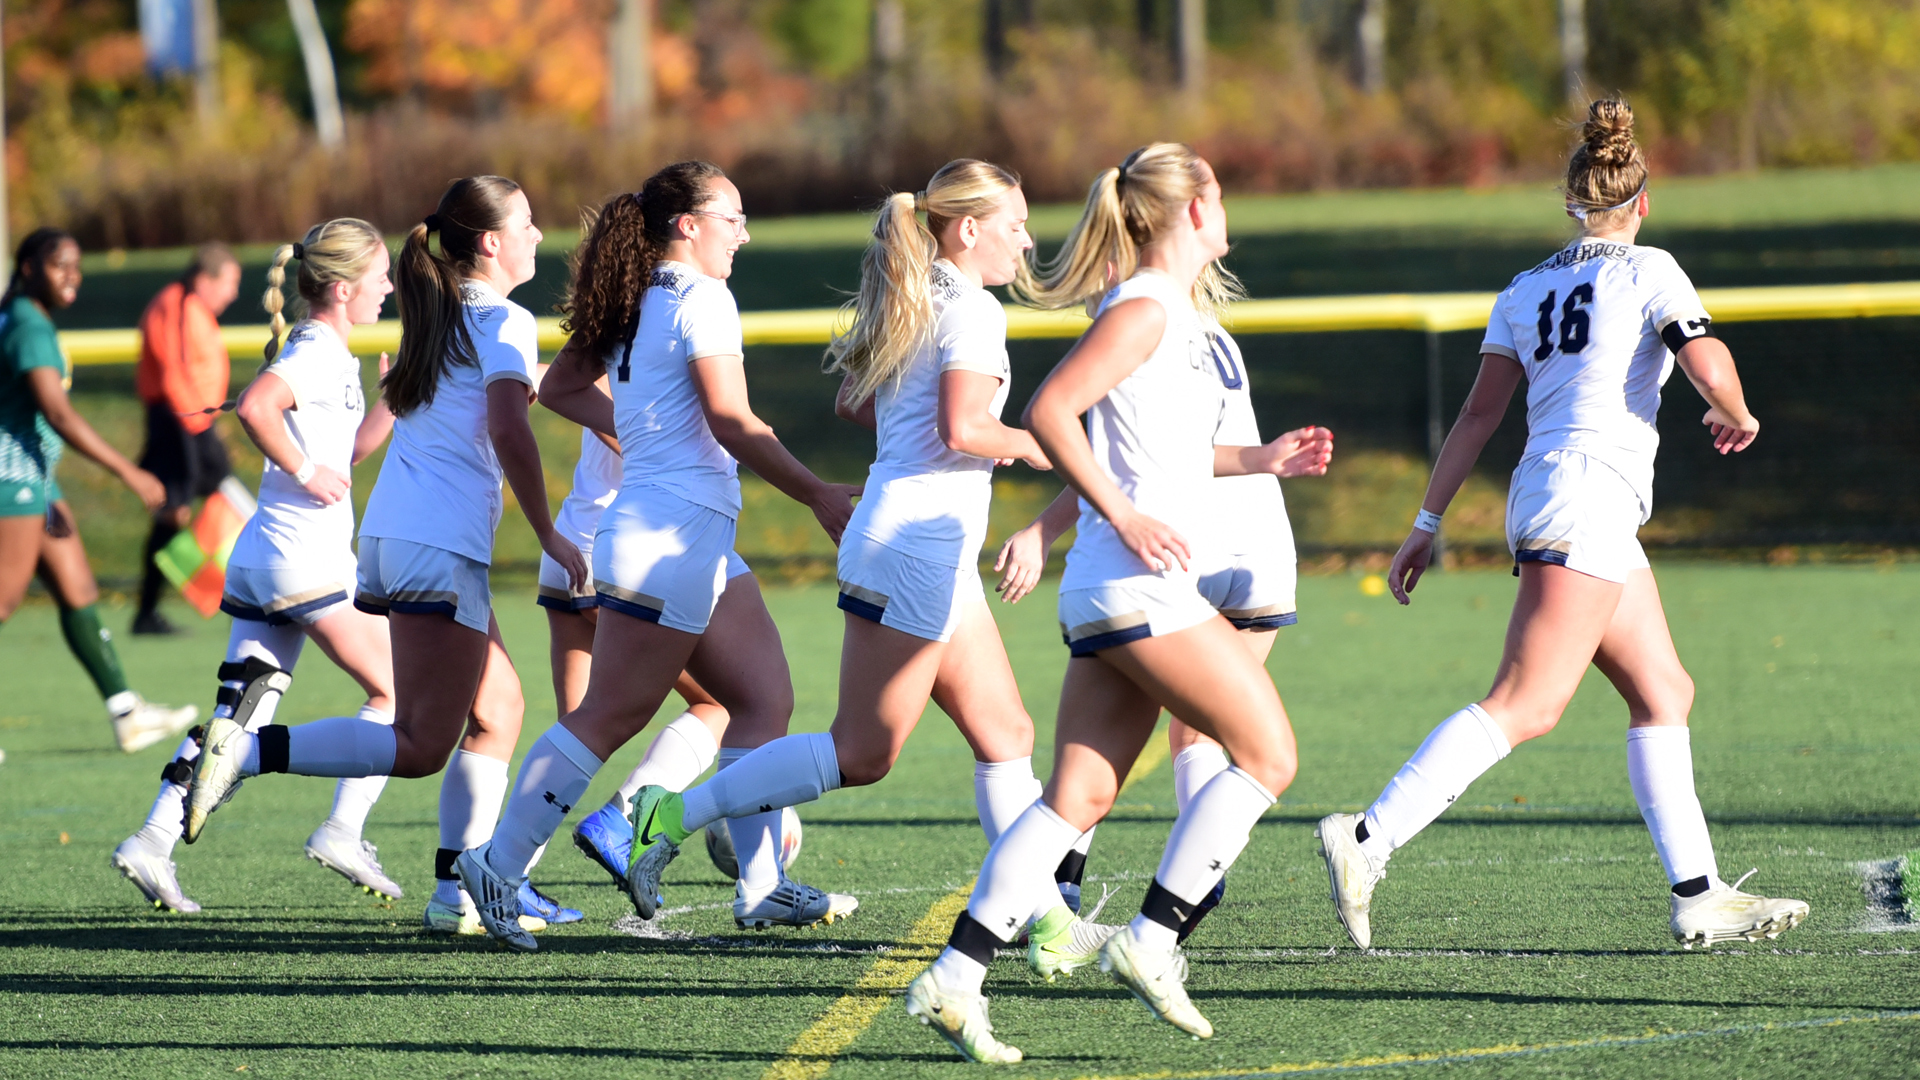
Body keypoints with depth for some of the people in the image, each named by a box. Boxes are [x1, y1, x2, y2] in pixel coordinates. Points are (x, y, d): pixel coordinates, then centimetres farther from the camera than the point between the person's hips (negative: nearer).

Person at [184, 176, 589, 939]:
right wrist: (549, 536, -13)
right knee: (422, 746, -10)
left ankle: (458, 893, 14)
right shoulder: (503, 321, -6)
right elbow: (509, 430, -19)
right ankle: (250, 747, -20)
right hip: (440, 546, -9)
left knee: (499, 704, 17)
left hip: (391, 533, 9)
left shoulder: (438, 316, 19)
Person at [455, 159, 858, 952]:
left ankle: (761, 887, 8)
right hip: (675, 530, -10)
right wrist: (821, 497, -10)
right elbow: (734, 424, -16)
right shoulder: (701, 299, -11)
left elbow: (559, 389, 23)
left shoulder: (631, 303, 15)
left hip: (700, 542, 10)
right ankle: (499, 865, -6)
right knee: (609, 718, -7)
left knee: (765, 700, 10)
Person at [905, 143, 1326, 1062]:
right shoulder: (1145, 309, -10)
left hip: (1107, 597, 9)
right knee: (1267, 752, -3)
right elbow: (1049, 410, -20)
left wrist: (1253, 461, 26)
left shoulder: (1170, 313, 19)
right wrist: (1125, 519, -22)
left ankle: (954, 978, -1)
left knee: (1079, 797, 5)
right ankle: (1150, 941, -4)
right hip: (1138, 585, -9)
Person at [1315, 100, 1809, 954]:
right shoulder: (1647, 272, -1)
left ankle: (1698, 898, 12)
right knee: (1526, 705, -16)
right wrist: (1736, 418, 10)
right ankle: (1368, 839, -27)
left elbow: (1480, 412, 15)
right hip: (1589, 492, -8)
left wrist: (1428, 522, 16)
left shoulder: (1524, 293, 16)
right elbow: (1710, 369, -12)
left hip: (1541, 495, 8)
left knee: (1663, 691, 14)